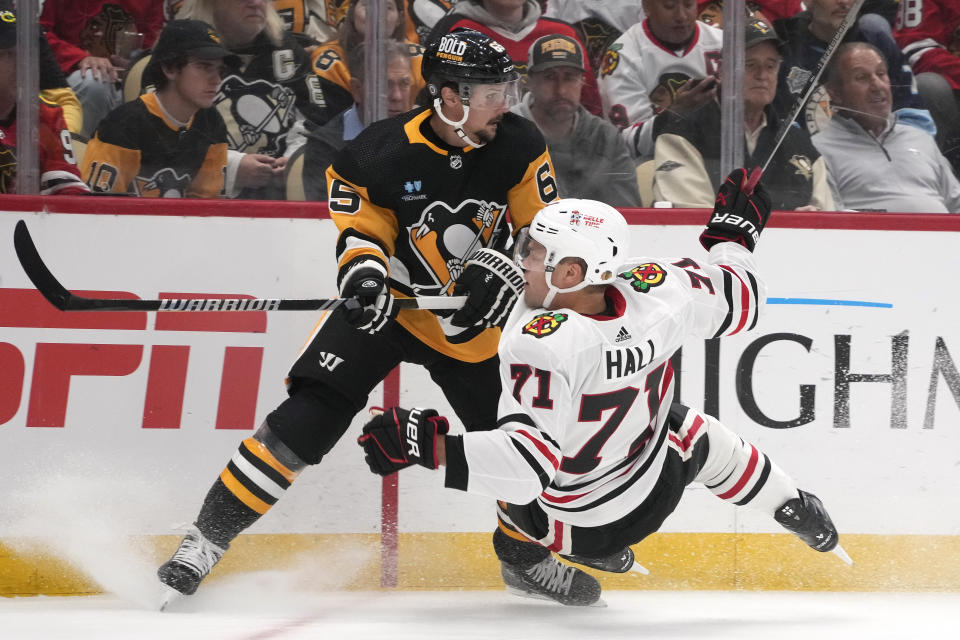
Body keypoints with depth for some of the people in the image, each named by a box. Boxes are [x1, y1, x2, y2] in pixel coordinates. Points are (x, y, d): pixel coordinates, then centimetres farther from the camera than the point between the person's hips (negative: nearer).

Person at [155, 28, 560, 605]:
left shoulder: (518, 147, -13)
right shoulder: (383, 154, -20)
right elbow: (364, 226, -7)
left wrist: (507, 271, -23)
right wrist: (362, 268, -27)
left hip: (471, 319, 3)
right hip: (387, 301, -3)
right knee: (310, 415, -18)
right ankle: (204, 543, -15)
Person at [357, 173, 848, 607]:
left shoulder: (540, 345, -40)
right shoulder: (656, 291, -23)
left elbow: (527, 464, -43)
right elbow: (738, 304, -3)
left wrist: (426, 445, -43)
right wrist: (735, 232, 14)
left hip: (581, 520, -5)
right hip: (657, 492, 5)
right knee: (696, 436, 35)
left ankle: (523, 559, 25)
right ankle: (793, 510, 51)